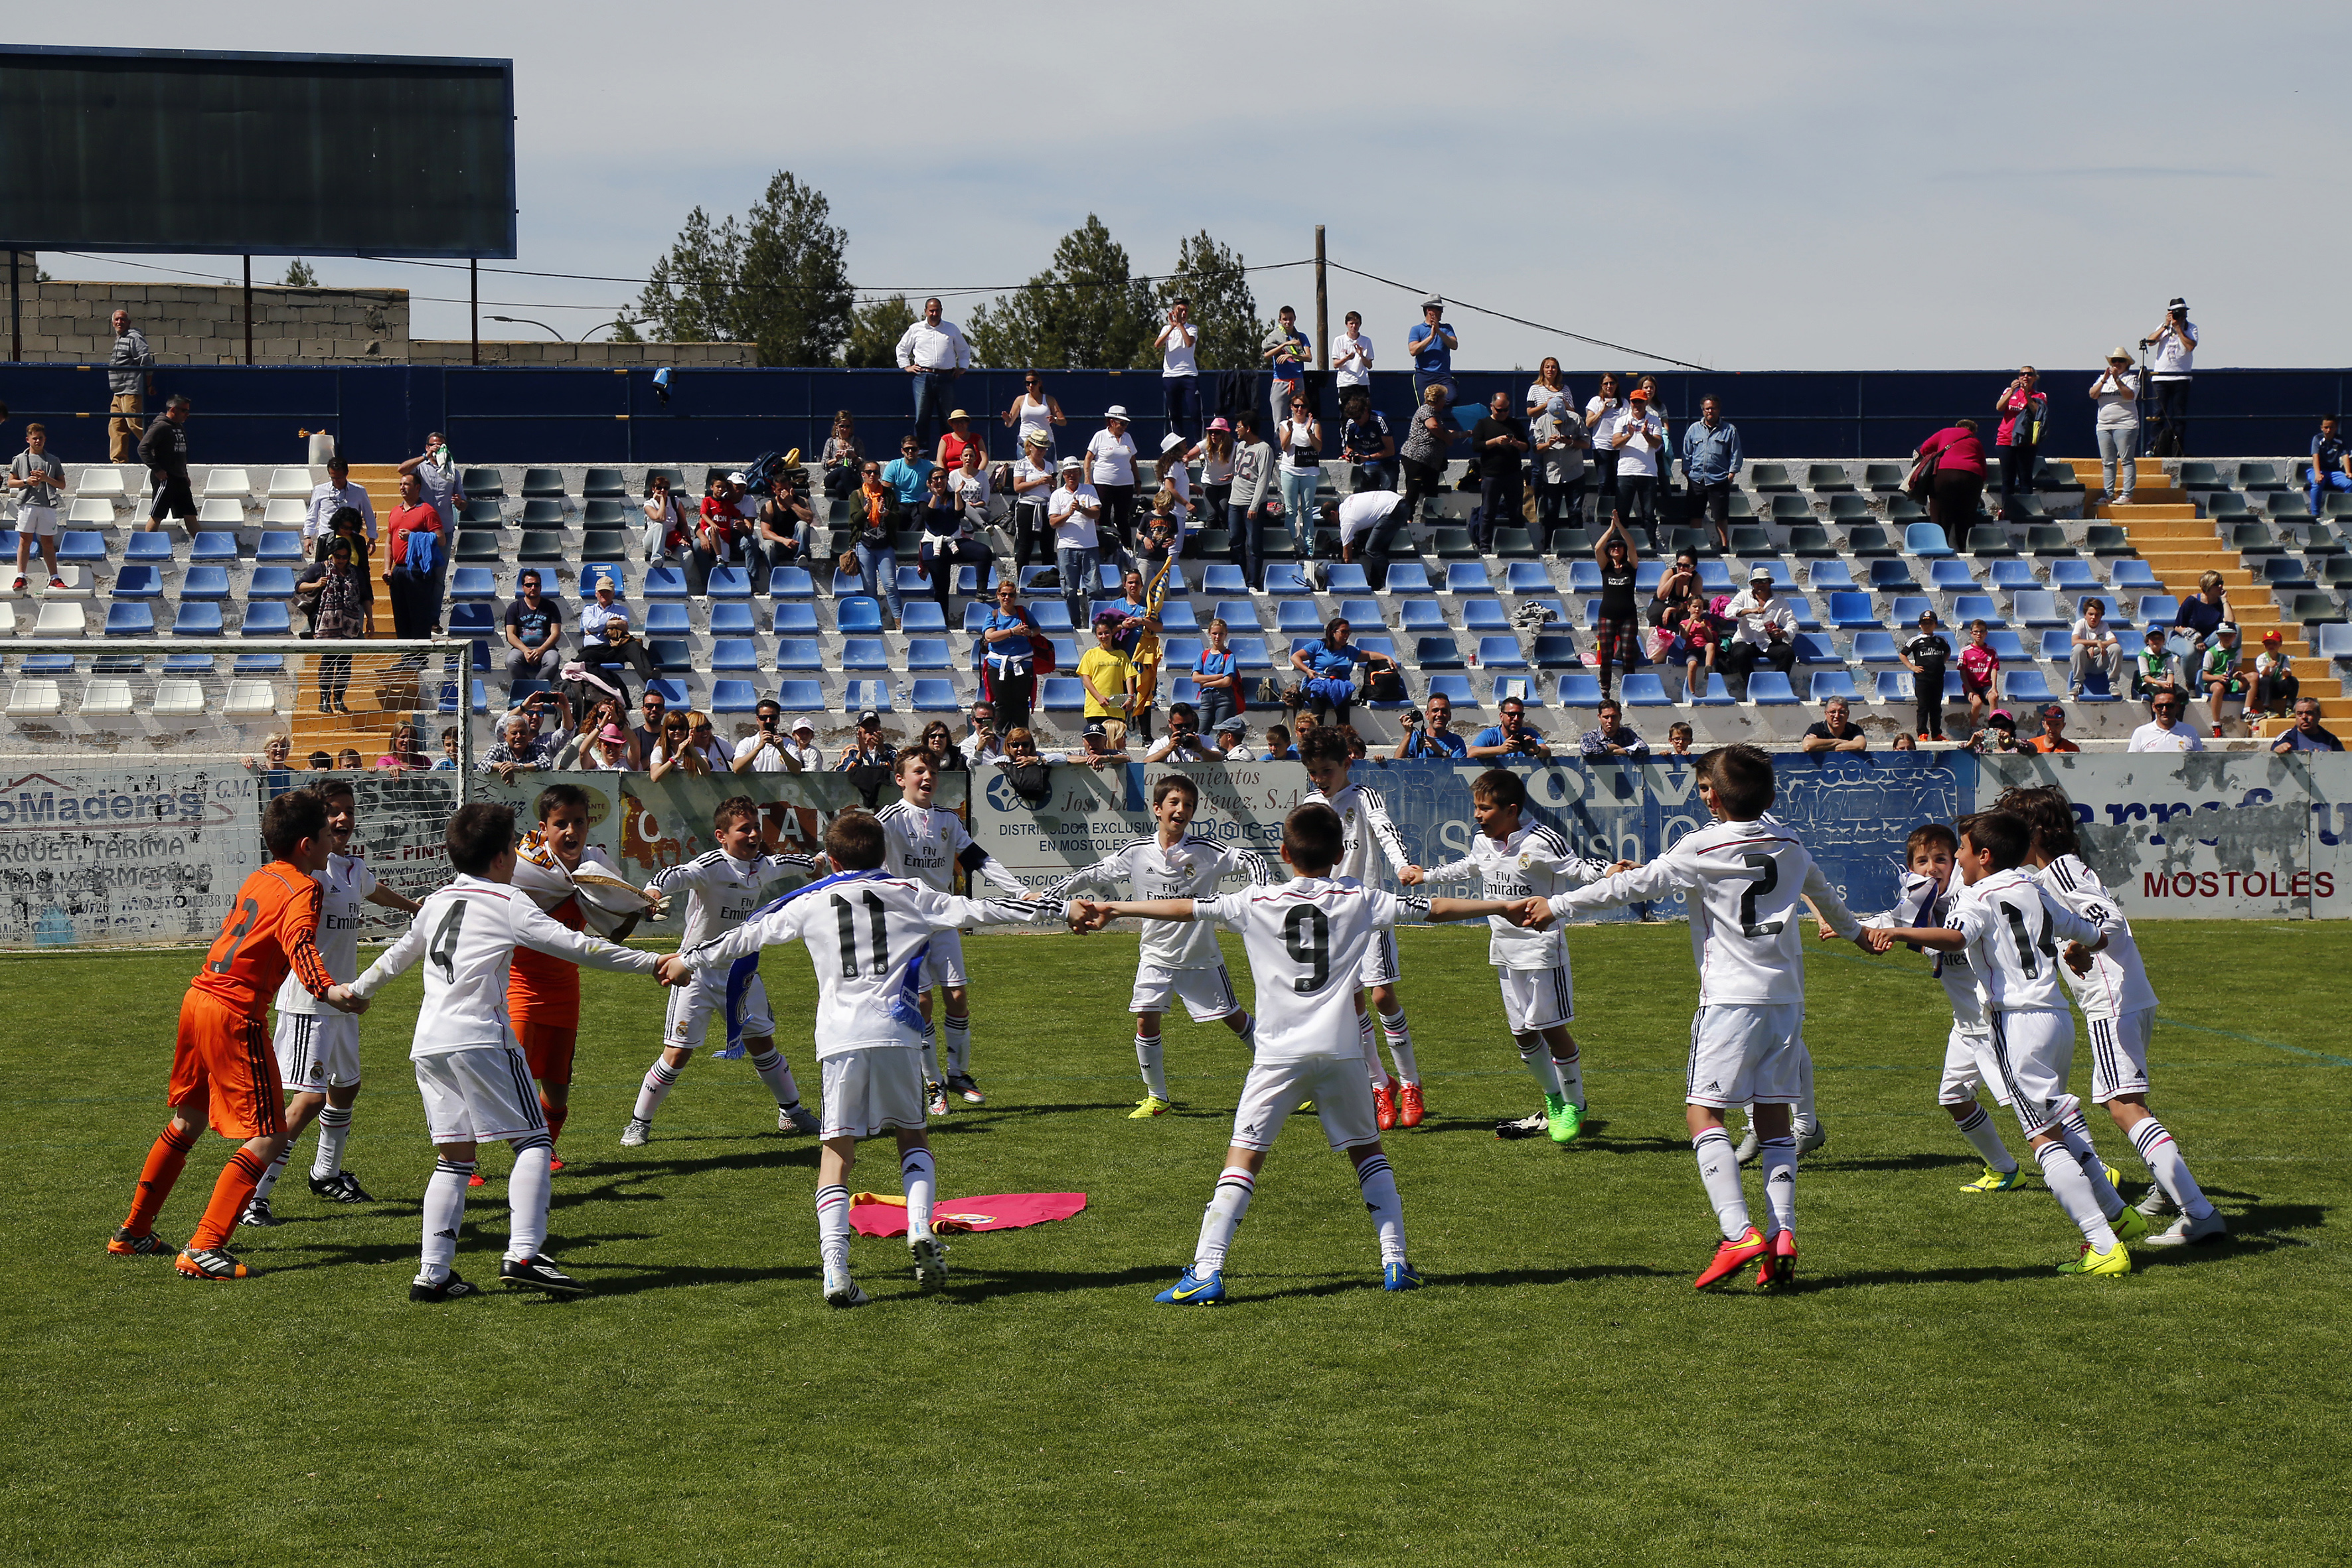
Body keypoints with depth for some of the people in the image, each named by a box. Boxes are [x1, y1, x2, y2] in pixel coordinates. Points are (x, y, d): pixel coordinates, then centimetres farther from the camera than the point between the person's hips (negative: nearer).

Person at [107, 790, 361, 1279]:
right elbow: (299, 943, -32)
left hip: (198, 998, 9)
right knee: (268, 1137, -6)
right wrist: (327, 990, -48)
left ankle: (132, 1233, 35)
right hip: (234, 1015, -9)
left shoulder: (259, 879, 14)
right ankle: (202, 1251, -14)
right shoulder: (303, 890, -12)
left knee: (186, 1121, 25)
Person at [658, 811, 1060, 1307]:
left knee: (837, 1151, 3)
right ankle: (920, 1226, -8)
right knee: (913, 1135, 18)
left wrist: (688, 959, 37)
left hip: (838, 1038, 0)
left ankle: (835, 1268, -12)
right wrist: (1049, 909, 25)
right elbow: (974, 911, 16)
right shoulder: (909, 894, 14)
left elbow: (746, 937, 22)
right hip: (894, 1032, 0)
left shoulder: (809, 903, 14)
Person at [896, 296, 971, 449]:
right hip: (923, 377, -1)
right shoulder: (915, 329, 13)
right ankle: (921, 447, -4)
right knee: (922, 415, -7)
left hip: (946, 377, 1)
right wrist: (906, 366, 12)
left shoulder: (952, 329, 16)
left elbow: (964, 349, 28)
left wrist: (963, 367, 16)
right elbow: (901, 349, 24)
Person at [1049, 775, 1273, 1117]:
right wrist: (1047, 896, 2)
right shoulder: (1135, 854, -5)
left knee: (1236, 1019, 4)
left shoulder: (1208, 851, -12)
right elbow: (1090, 875, 4)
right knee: (1146, 1022, -7)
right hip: (1156, 957, 2)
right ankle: (1158, 1098, 11)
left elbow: (1255, 862, -8)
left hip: (1201, 958, -2)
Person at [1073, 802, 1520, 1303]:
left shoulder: (1257, 903, 3)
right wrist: (1504, 906, 17)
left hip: (1278, 1054, -1)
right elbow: (1436, 908, 7)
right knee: (1367, 1151, 18)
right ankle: (1395, 1262, 15)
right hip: (1338, 1051, 1)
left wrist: (1111, 910, 16)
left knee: (1243, 1159, -2)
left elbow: (1182, 909, 7)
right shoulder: (1360, 900, 4)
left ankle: (1205, 1274, -10)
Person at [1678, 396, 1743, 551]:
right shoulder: (1694, 429, 12)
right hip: (1696, 479, 2)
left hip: (1719, 480, -2)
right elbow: (1687, 453, 15)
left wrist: (1731, 473, -3)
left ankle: (1724, 545, 7)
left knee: (1721, 517, -2)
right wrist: (1687, 472, 4)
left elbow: (1735, 455, 6)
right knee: (1695, 516, 3)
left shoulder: (1729, 430, 6)